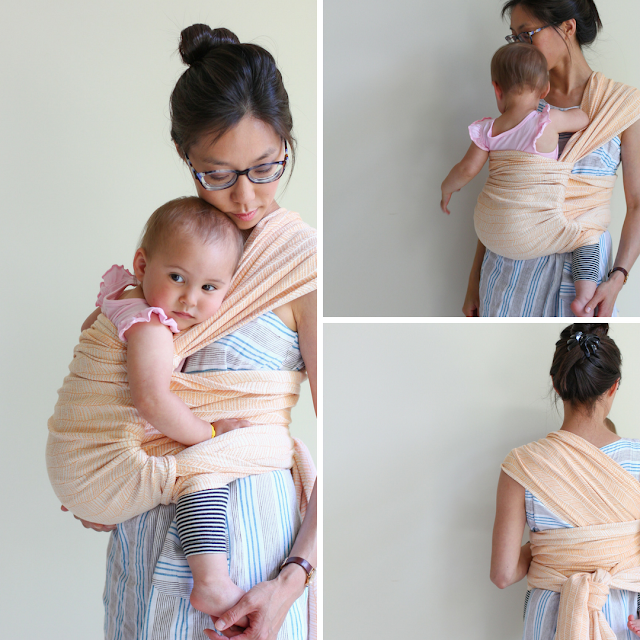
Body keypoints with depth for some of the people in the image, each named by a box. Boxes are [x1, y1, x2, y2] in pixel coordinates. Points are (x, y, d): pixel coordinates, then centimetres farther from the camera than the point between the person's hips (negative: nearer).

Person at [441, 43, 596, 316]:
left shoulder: (488, 130, -2)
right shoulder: (547, 122, -13)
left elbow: (467, 169, 0)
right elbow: (584, 118, 2)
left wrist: (447, 188, 20)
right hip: (534, 230, -5)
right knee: (587, 235, 8)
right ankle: (584, 295, -7)